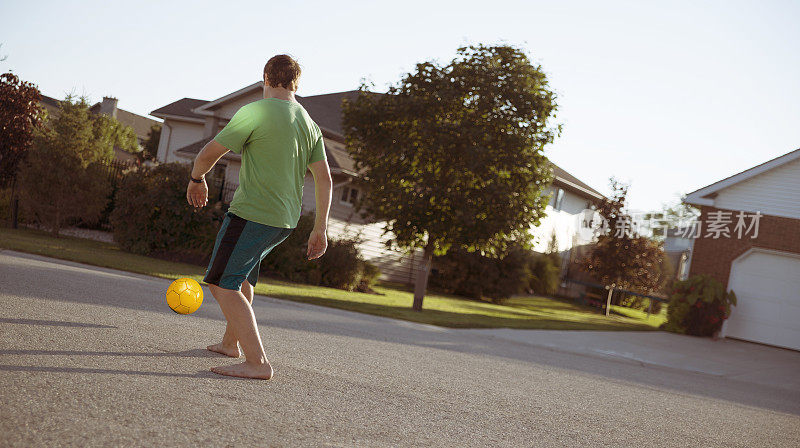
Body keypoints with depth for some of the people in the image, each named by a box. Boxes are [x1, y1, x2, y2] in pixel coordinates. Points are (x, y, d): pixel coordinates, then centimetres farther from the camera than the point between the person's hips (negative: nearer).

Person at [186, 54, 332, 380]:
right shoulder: (310, 124, 11)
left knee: (222, 285, -7)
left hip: (252, 214, -8)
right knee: (242, 275, 26)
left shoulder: (256, 112, -10)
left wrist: (197, 178, 14)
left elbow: (211, 152, -6)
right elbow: (324, 178, 8)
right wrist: (320, 229, 12)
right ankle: (230, 342, 40)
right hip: (286, 219, 9)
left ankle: (257, 362, -14)